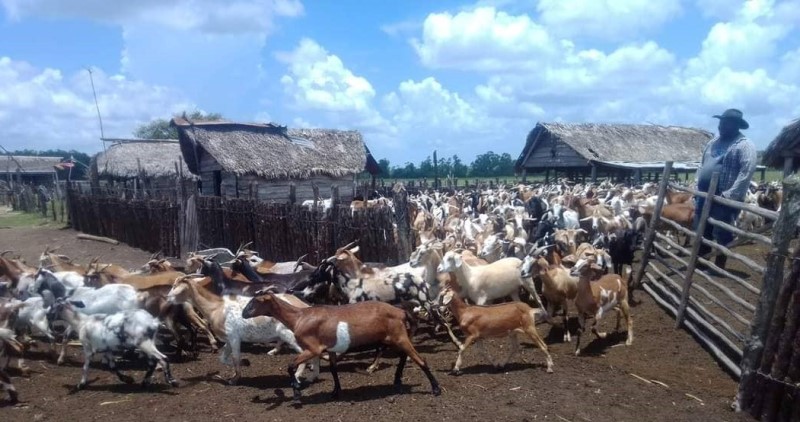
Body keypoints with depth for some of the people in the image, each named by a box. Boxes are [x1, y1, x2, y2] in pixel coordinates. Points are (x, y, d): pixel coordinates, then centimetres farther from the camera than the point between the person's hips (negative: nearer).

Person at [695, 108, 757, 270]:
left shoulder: (744, 145, -10)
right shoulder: (713, 142, 14)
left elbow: (747, 172, -19)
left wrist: (730, 194, -23)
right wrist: (697, 187, 11)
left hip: (723, 200, -7)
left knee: (721, 236, 2)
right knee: (701, 231, 15)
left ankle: (718, 267, 13)